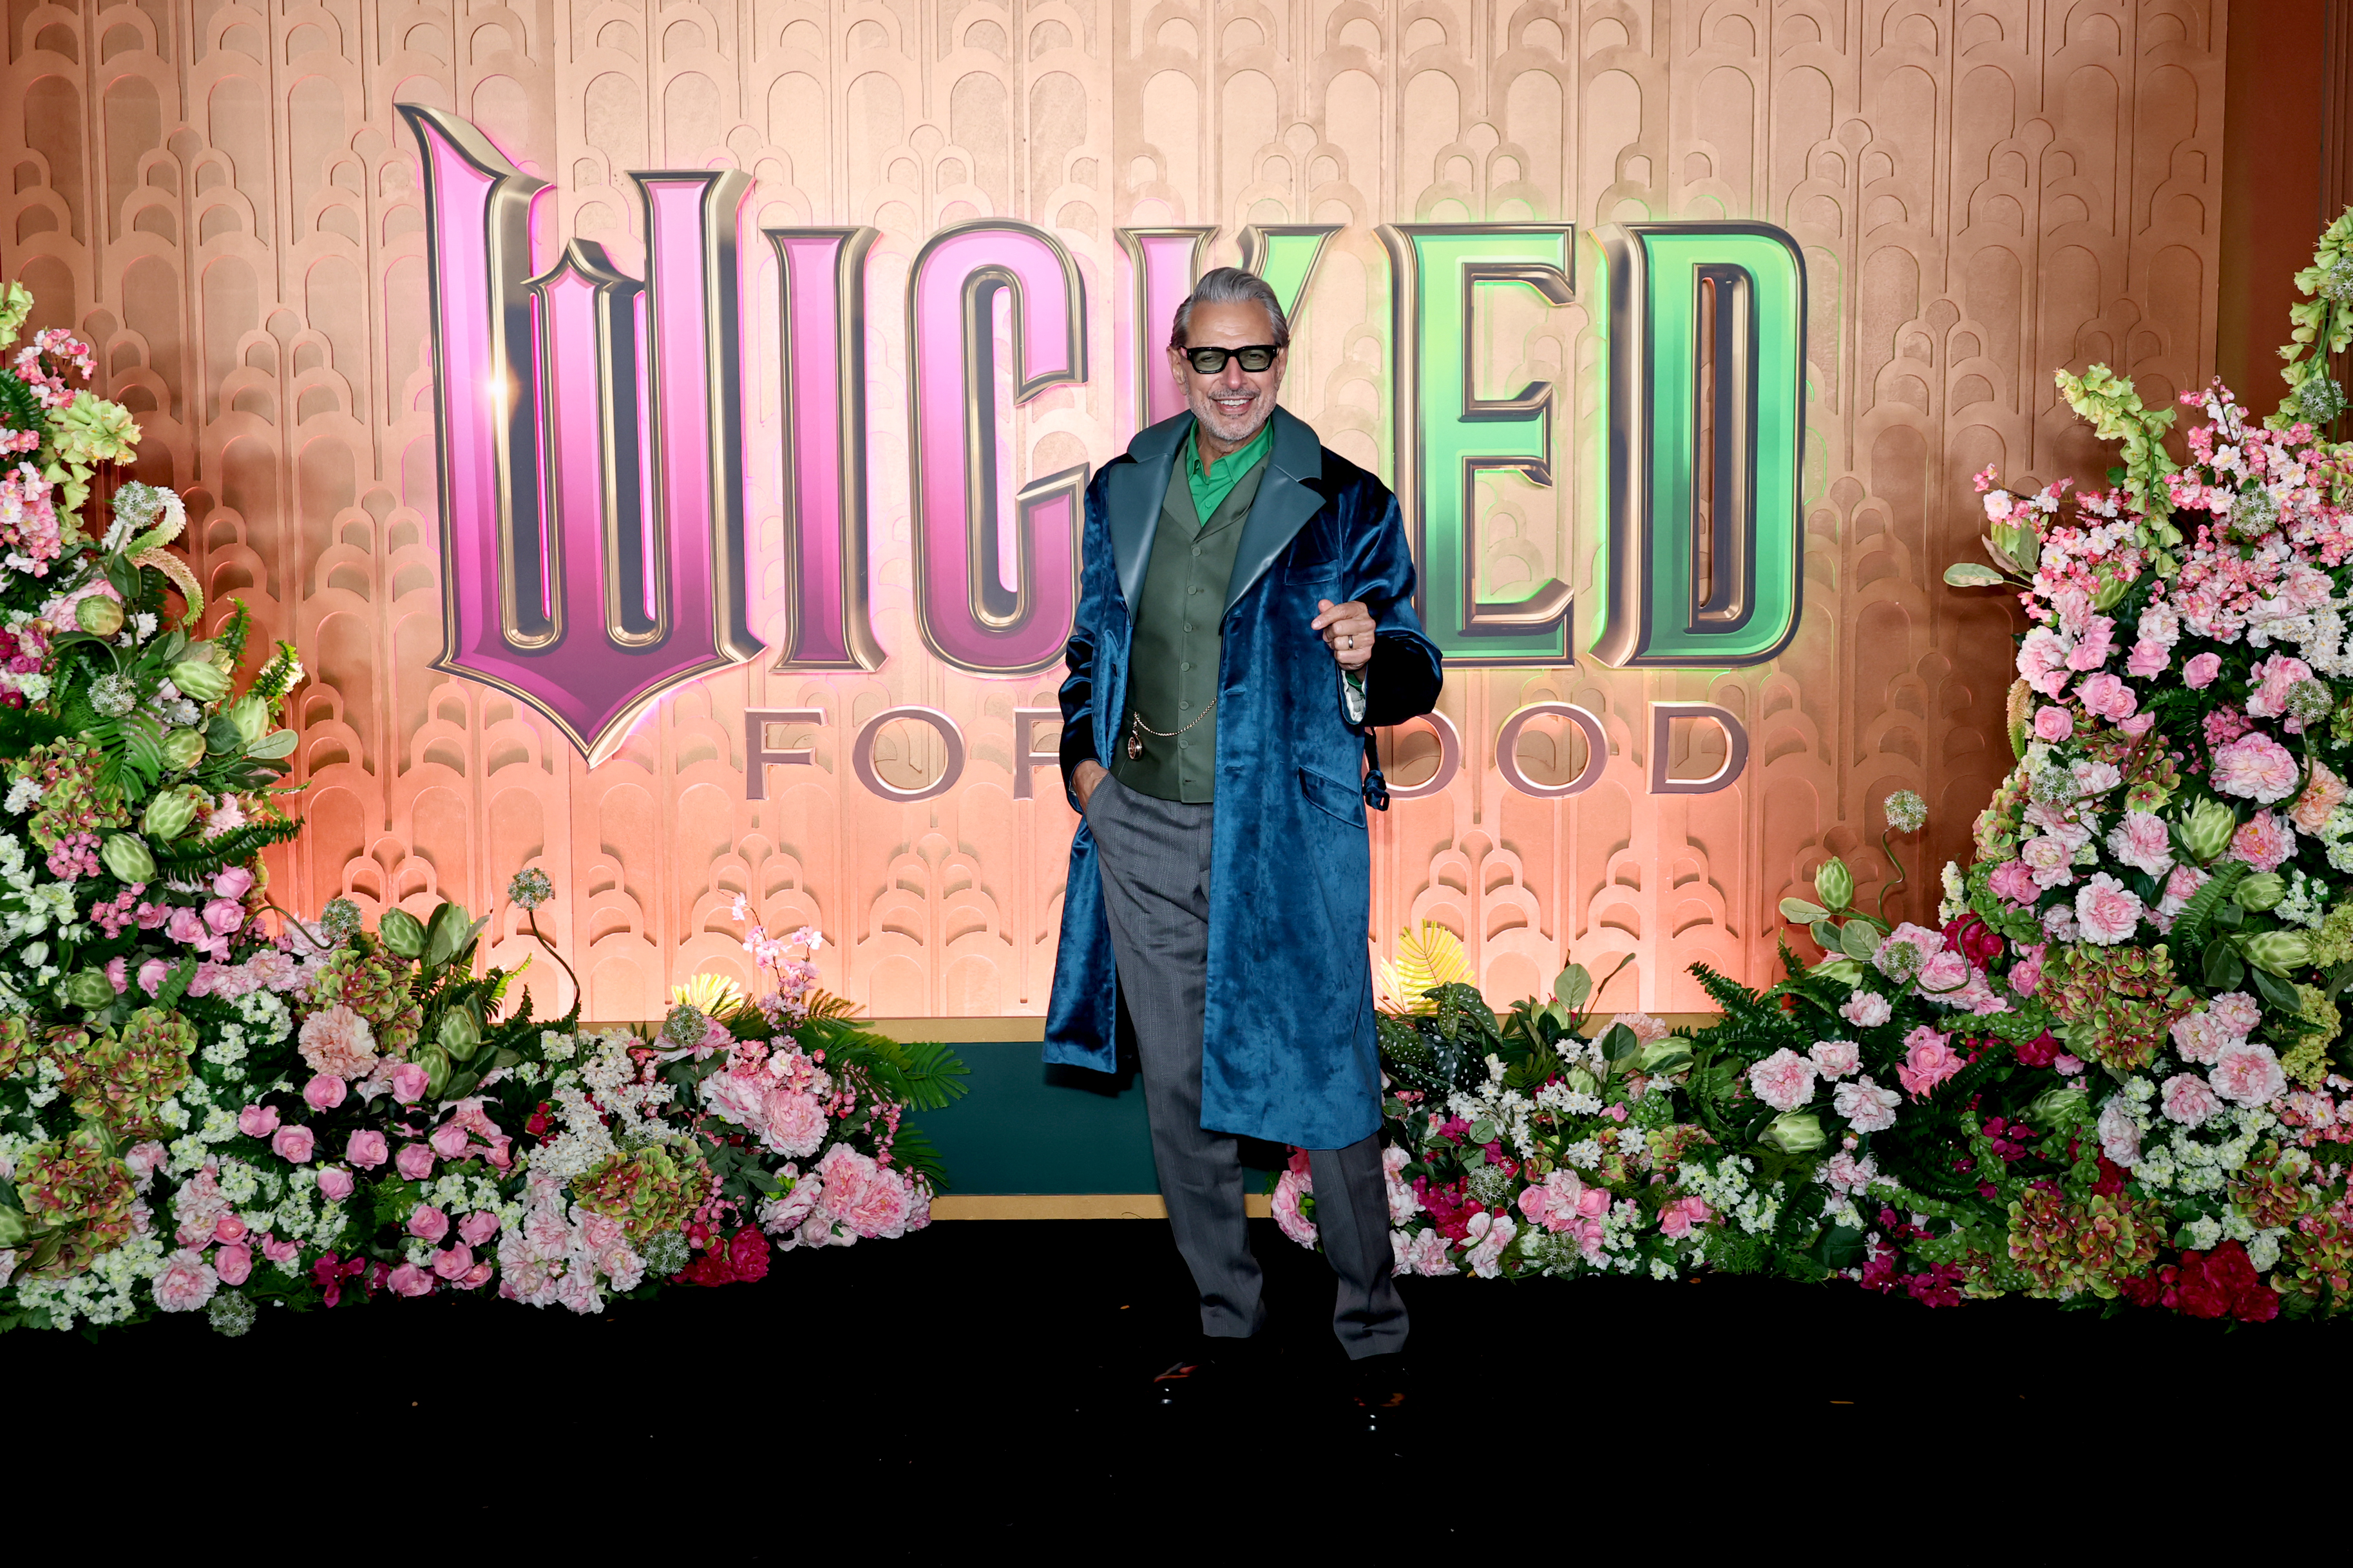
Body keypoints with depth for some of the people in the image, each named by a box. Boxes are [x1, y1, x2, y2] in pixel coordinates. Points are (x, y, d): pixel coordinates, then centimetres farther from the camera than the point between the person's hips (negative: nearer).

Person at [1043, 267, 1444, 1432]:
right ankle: (1226, 1328, 29)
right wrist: (1083, 755, 6)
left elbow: (1414, 676, -2)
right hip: (1142, 834, 5)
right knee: (1179, 1095, 12)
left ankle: (1373, 1344, 19)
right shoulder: (1122, 491, 9)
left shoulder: (1344, 505, -4)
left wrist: (1370, 656, -25)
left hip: (1285, 841, -4)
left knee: (1326, 1095, 1)